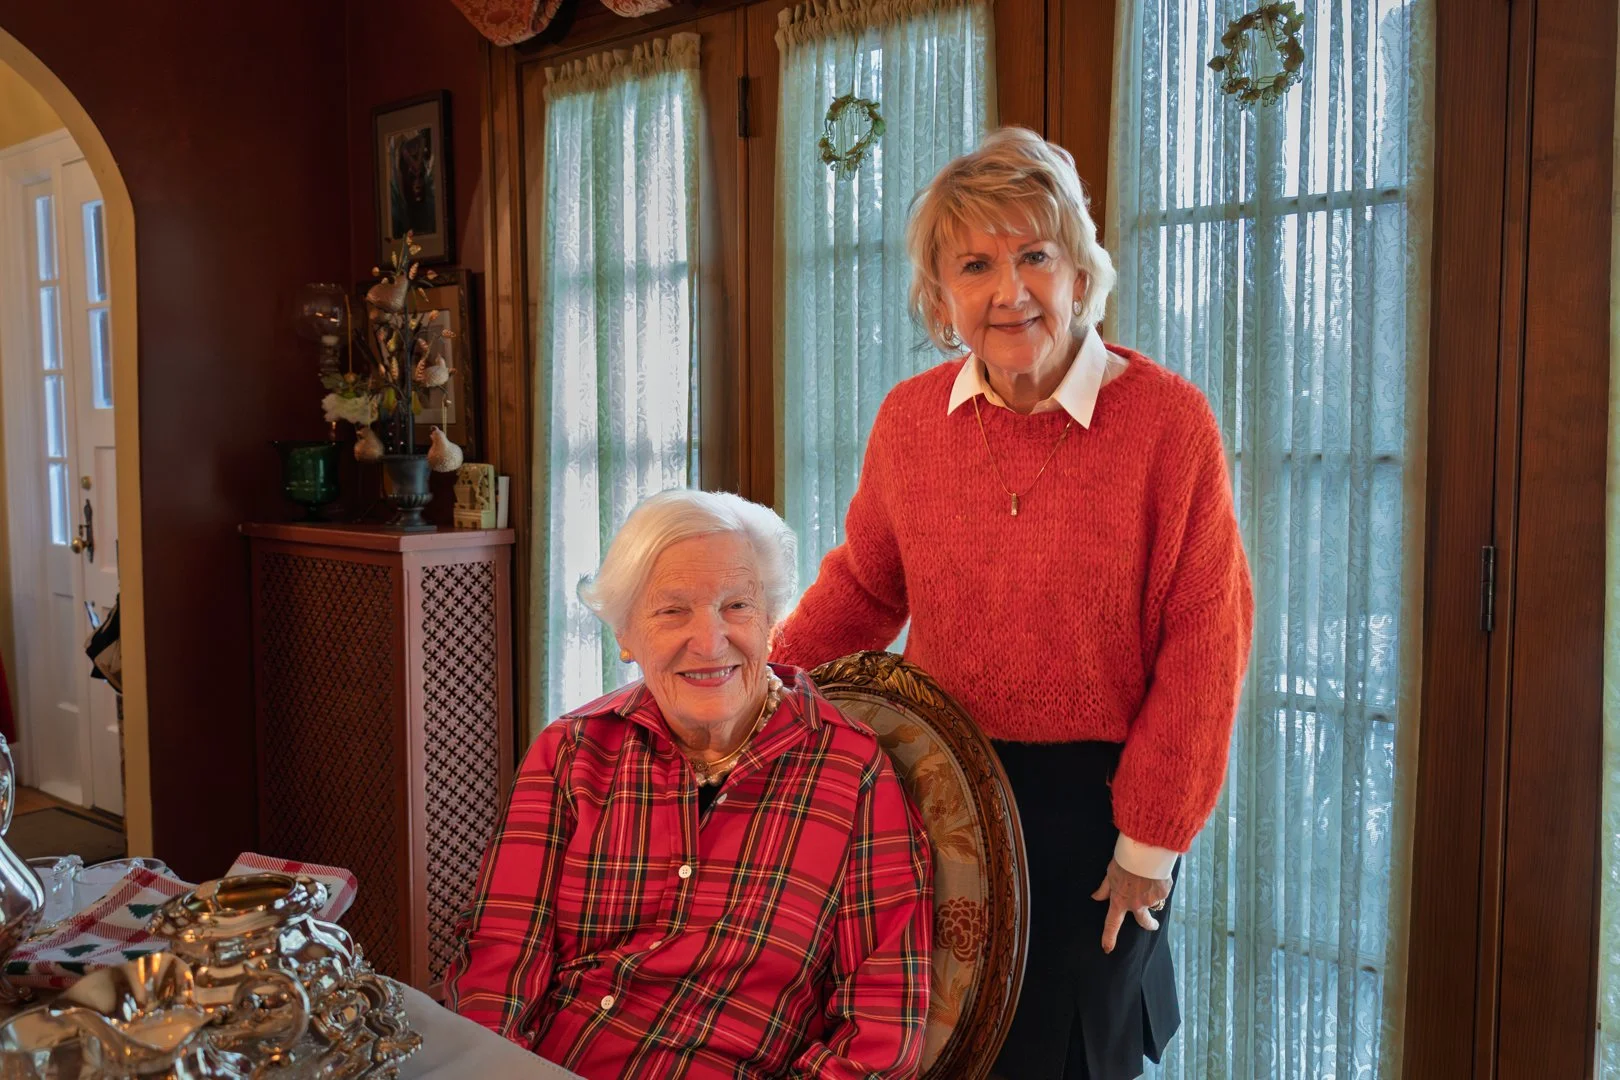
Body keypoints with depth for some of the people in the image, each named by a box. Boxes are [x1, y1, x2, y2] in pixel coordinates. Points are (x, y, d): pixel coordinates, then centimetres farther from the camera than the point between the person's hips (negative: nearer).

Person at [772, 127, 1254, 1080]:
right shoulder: (909, 418, 0)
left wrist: (1150, 840, -9)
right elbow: (866, 582, 12)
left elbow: (1204, 641, -11)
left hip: (1092, 801, -3)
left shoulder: (1168, 419, -13)